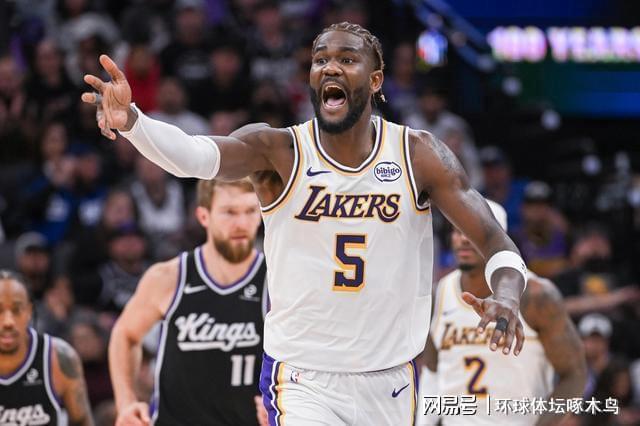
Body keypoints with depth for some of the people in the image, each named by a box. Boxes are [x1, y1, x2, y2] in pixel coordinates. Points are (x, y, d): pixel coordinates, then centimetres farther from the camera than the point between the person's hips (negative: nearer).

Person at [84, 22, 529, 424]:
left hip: (389, 381, 2)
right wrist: (129, 120, -50)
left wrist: (506, 296, -33)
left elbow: (498, 243, -10)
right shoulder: (280, 151, -10)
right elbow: (196, 154, -29)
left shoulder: (418, 155, -6)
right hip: (303, 381, -2)